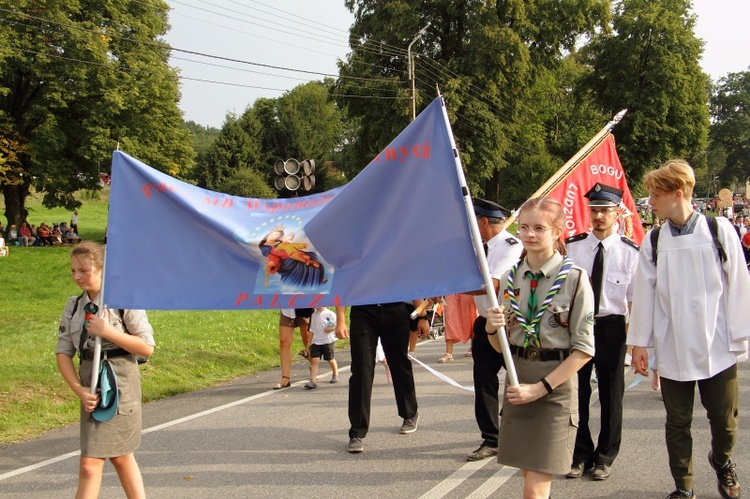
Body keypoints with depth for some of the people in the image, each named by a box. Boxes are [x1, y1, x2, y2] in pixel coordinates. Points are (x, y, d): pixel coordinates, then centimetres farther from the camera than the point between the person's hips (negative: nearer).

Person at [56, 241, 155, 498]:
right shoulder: (74, 305, 7)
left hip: (119, 383, -6)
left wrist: (109, 332, -21)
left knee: (90, 464, -8)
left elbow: (147, 347, -10)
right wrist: (79, 389, -10)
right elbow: (63, 352, 3)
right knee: (120, 456, 17)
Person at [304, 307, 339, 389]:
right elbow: (311, 330, 15)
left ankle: (335, 375, 35)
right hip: (316, 341, 3)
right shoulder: (313, 315, 9)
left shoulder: (330, 314, -6)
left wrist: (330, 329, -22)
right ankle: (313, 381, -14)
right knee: (314, 360, -9)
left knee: (330, 359, 9)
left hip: (328, 341, -3)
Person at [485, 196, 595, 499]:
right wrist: (492, 328, -12)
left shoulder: (574, 279, -9)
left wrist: (541, 387, -15)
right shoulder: (510, 278, 5)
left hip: (556, 387, -5)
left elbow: (584, 348, -11)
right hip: (517, 383, 5)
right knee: (529, 474, 13)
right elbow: (500, 346, 11)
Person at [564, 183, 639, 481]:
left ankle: (605, 457, 27)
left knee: (611, 395, 10)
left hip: (611, 326, -1)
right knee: (576, 392, 9)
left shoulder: (629, 252, -6)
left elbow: (635, 300, -3)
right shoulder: (572, 247, -1)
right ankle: (581, 455, 26)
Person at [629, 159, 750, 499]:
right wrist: (639, 342, 5)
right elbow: (644, 293, 4)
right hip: (672, 350, 1)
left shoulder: (719, 230, -4)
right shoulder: (653, 241, 1)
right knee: (678, 423, 7)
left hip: (718, 347, -1)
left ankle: (721, 461, 39)